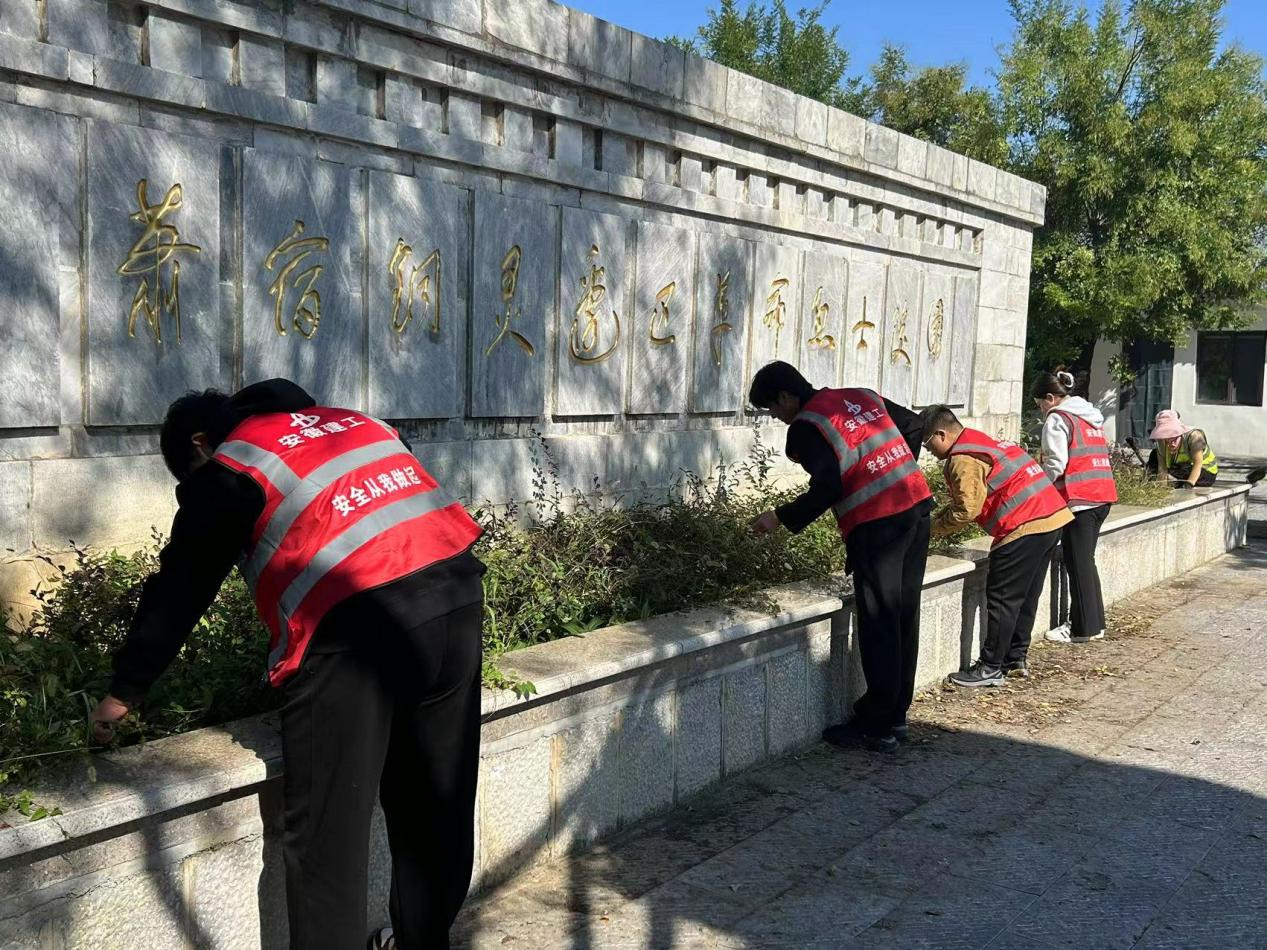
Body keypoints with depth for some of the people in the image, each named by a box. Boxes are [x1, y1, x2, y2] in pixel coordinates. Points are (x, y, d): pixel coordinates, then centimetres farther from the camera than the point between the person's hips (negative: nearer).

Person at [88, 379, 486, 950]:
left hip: (355, 624, -7)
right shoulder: (355, 421, 25)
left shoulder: (229, 470, 9)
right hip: (457, 589, 7)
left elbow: (179, 590, 12)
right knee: (434, 801, 20)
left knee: (327, 827, 7)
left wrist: (125, 692, 22)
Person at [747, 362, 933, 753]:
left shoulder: (805, 427, -7)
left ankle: (878, 727, 7)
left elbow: (827, 488, -16)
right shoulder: (861, 397, 16)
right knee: (904, 618, 13)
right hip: (917, 506, 8)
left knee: (878, 625, 0)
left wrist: (780, 518, -7)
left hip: (876, 525, -8)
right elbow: (913, 424, 22)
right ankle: (895, 716, 23)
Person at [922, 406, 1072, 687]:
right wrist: (939, 517, 13)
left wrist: (934, 528, -1)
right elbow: (968, 501, 21)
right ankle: (1016, 658, 26)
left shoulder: (963, 459, -11)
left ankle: (990, 669, 3)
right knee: (1026, 596, 17)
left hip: (1023, 527, -10)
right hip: (1052, 517, 10)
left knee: (1002, 599, -3)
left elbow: (967, 510, -15)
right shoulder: (981, 442, 21)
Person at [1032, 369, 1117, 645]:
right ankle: (1095, 622, 20)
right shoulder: (1091, 416, 18)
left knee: (1078, 563, -1)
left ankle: (1083, 628, 4)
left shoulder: (1057, 419, -8)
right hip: (1102, 495, 9)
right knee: (1086, 560, 16)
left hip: (1078, 498, -9)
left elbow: (1055, 464, -16)